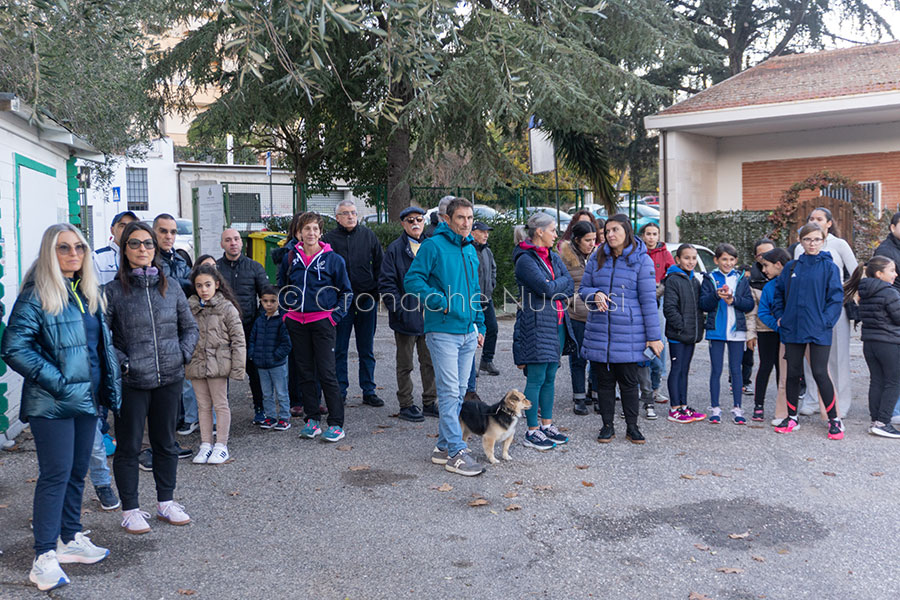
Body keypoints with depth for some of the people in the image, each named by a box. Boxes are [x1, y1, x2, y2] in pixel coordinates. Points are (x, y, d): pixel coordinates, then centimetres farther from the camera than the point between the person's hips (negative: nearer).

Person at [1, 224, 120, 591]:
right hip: (52, 403, -7)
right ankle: (45, 557, 3)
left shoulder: (89, 292, 11)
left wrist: (109, 387, 11)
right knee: (55, 474, -5)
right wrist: (56, 381, -18)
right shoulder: (36, 294, -11)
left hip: (86, 398, 7)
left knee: (77, 472, 15)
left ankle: (71, 540, 28)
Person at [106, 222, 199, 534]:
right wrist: (120, 362, -14)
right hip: (131, 382, -3)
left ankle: (166, 502, 29)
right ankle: (130, 509, 21)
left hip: (169, 379, 4)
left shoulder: (171, 288, 6)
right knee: (128, 447, 7)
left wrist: (183, 354, 1)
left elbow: (190, 327, 14)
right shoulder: (113, 291, -5)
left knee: (166, 443, 15)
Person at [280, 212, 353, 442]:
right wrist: (285, 313, 9)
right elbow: (283, 289, 20)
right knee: (305, 372, 9)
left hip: (322, 322, -4)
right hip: (296, 323, 4)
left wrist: (335, 317, -6)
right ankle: (312, 419, 20)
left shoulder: (333, 259, -2)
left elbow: (346, 292, 3)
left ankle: (336, 424, 2)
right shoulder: (290, 259, 7)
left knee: (326, 373, -5)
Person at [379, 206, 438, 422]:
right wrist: (399, 309, -15)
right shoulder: (395, 249, -4)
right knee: (405, 364, 6)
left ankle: (430, 402, 23)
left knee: (430, 362, 11)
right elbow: (386, 283, -8)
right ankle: (406, 405, 16)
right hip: (407, 316, -4)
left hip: (429, 315, 5)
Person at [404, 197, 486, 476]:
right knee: (449, 391, -8)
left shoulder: (470, 250, 16)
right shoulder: (433, 245, -7)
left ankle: (444, 446, 21)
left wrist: (480, 326, 19)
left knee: (459, 391, 10)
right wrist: (441, 302, -19)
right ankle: (456, 453, -4)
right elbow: (412, 279, -12)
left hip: (467, 332, 8)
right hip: (443, 330, -7)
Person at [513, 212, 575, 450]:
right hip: (536, 325, -8)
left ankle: (547, 424, 22)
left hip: (557, 323, 8)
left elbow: (570, 288, 7)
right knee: (536, 378, -5)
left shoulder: (553, 257, 14)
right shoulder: (525, 260, -11)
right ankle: (532, 432, 2)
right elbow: (547, 289, -19)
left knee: (550, 377, 13)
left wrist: (553, 287, -9)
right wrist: (561, 282, -1)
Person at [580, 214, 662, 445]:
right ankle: (607, 426, 21)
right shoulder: (597, 258, 6)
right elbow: (583, 289, 13)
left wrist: (653, 336, -6)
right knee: (604, 381, 9)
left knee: (629, 381, 4)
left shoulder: (641, 260, -3)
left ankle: (632, 427, 18)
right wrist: (595, 294, -12)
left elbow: (648, 300, -5)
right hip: (599, 331, 3)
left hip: (629, 333, -3)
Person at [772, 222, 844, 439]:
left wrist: (825, 321, -13)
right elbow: (778, 293, 17)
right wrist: (780, 316, 6)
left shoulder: (829, 267, -2)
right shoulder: (791, 267, 8)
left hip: (818, 330, -4)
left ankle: (834, 420, 9)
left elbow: (836, 297, -4)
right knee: (793, 373, 10)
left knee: (820, 373, -6)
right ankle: (792, 417, 22)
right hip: (793, 329, 4)